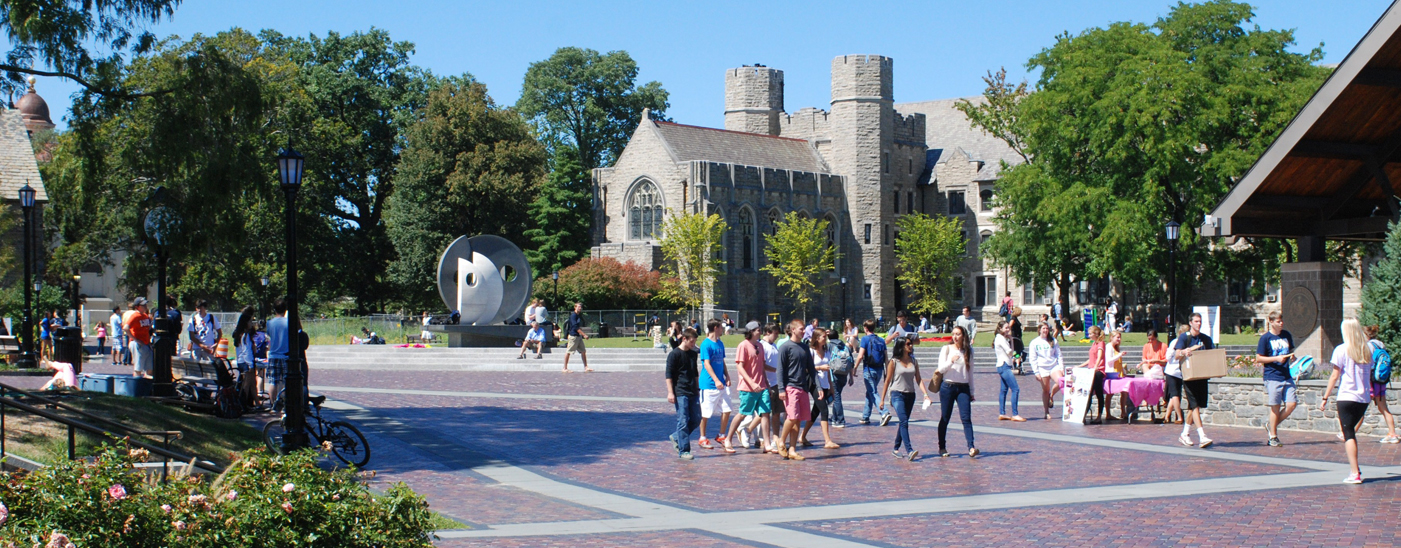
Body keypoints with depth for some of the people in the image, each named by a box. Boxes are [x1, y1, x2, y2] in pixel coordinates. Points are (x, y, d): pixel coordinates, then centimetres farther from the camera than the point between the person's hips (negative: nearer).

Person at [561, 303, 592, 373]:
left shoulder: (579, 316, 15)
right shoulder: (573, 315, -13)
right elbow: (575, 327, -21)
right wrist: (584, 334, -24)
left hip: (579, 336, 9)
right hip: (573, 335, -9)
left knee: (583, 351, 7)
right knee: (568, 351, -2)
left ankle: (586, 367, 9)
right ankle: (565, 368, 2)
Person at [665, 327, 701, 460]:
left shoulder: (693, 354, 14)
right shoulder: (674, 354, -7)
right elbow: (669, 374, -9)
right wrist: (670, 393, -14)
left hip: (693, 393, 7)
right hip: (680, 393, -7)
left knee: (696, 419, 6)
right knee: (683, 421, -7)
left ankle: (676, 437, 23)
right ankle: (683, 451, -3)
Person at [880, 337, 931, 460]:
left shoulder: (914, 362, 9)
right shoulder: (894, 362, -4)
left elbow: (918, 379, 8)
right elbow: (888, 380, -1)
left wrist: (925, 394, -6)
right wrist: (882, 399, -1)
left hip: (910, 395, 5)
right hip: (897, 394, -5)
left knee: (903, 423, 10)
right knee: (904, 422, -17)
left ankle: (896, 449, 22)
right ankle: (909, 451, -26)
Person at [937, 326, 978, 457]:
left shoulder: (968, 351, 9)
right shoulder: (946, 349, 1)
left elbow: (970, 372, 16)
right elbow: (941, 369, -6)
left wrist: (971, 392, 16)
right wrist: (951, 361, -25)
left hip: (963, 388, 2)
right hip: (948, 387, -1)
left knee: (966, 417, -11)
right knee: (945, 418, 4)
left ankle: (971, 447, -20)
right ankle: (942, 447, 15)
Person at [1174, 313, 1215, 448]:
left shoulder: (1206, 339, 12)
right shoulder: (1184, 337, 0)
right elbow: (1177, 355, -8)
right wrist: (1185, 352, -30)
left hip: (1202, 375, 5)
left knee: (1194, 406, 10)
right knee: (1195, 405, -12)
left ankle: (1184, 434, 24)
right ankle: (1202, 437, -18)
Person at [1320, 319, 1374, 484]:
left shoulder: (1341, 350, -7)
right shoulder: (1367, 350, 8)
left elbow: (1335, 376, -8)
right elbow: (1369, 375, 13)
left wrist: (1325, 398, -3)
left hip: (1346, 397, -5)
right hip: (1364, 398, 5)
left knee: (1348, 434, -3)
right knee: (1350, 431, 19)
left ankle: (1355, 473, -9)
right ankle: (1355, 468, 16)